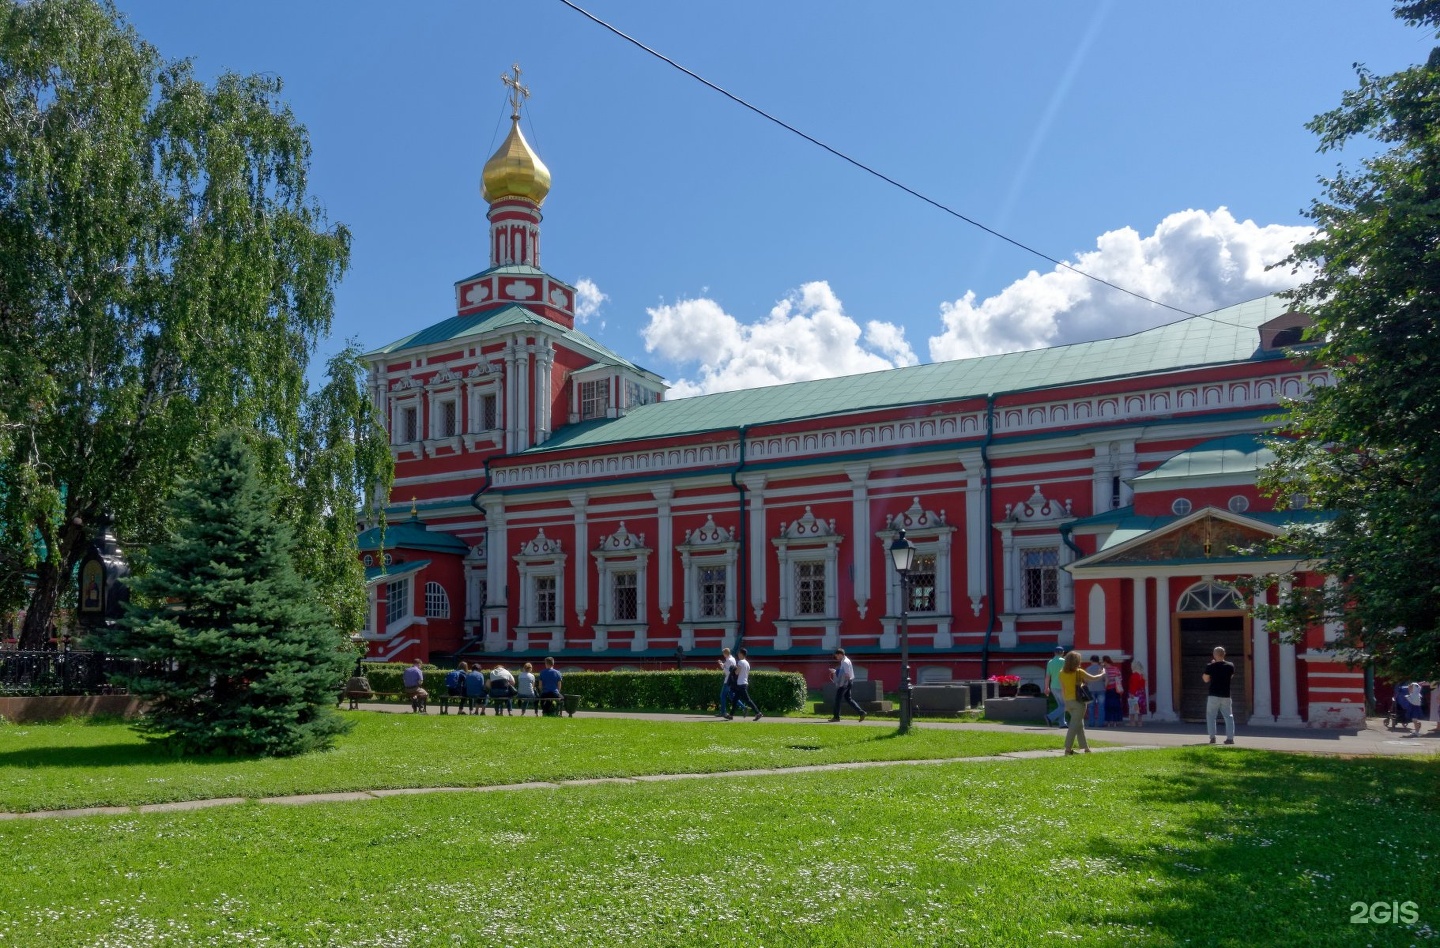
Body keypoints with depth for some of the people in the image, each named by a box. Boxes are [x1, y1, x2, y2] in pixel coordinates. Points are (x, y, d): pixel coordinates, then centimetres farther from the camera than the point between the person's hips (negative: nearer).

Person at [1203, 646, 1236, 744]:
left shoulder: (1210, 667, -10)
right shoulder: (1230, 666, -1)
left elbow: (1206, 679, -2)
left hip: (1214, 696, -3)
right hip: (1226, 696, 3)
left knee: (1210, 715, 9)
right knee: (1228, 716, 9)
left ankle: (1212, 737, 3)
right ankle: (1230, 737, 2)